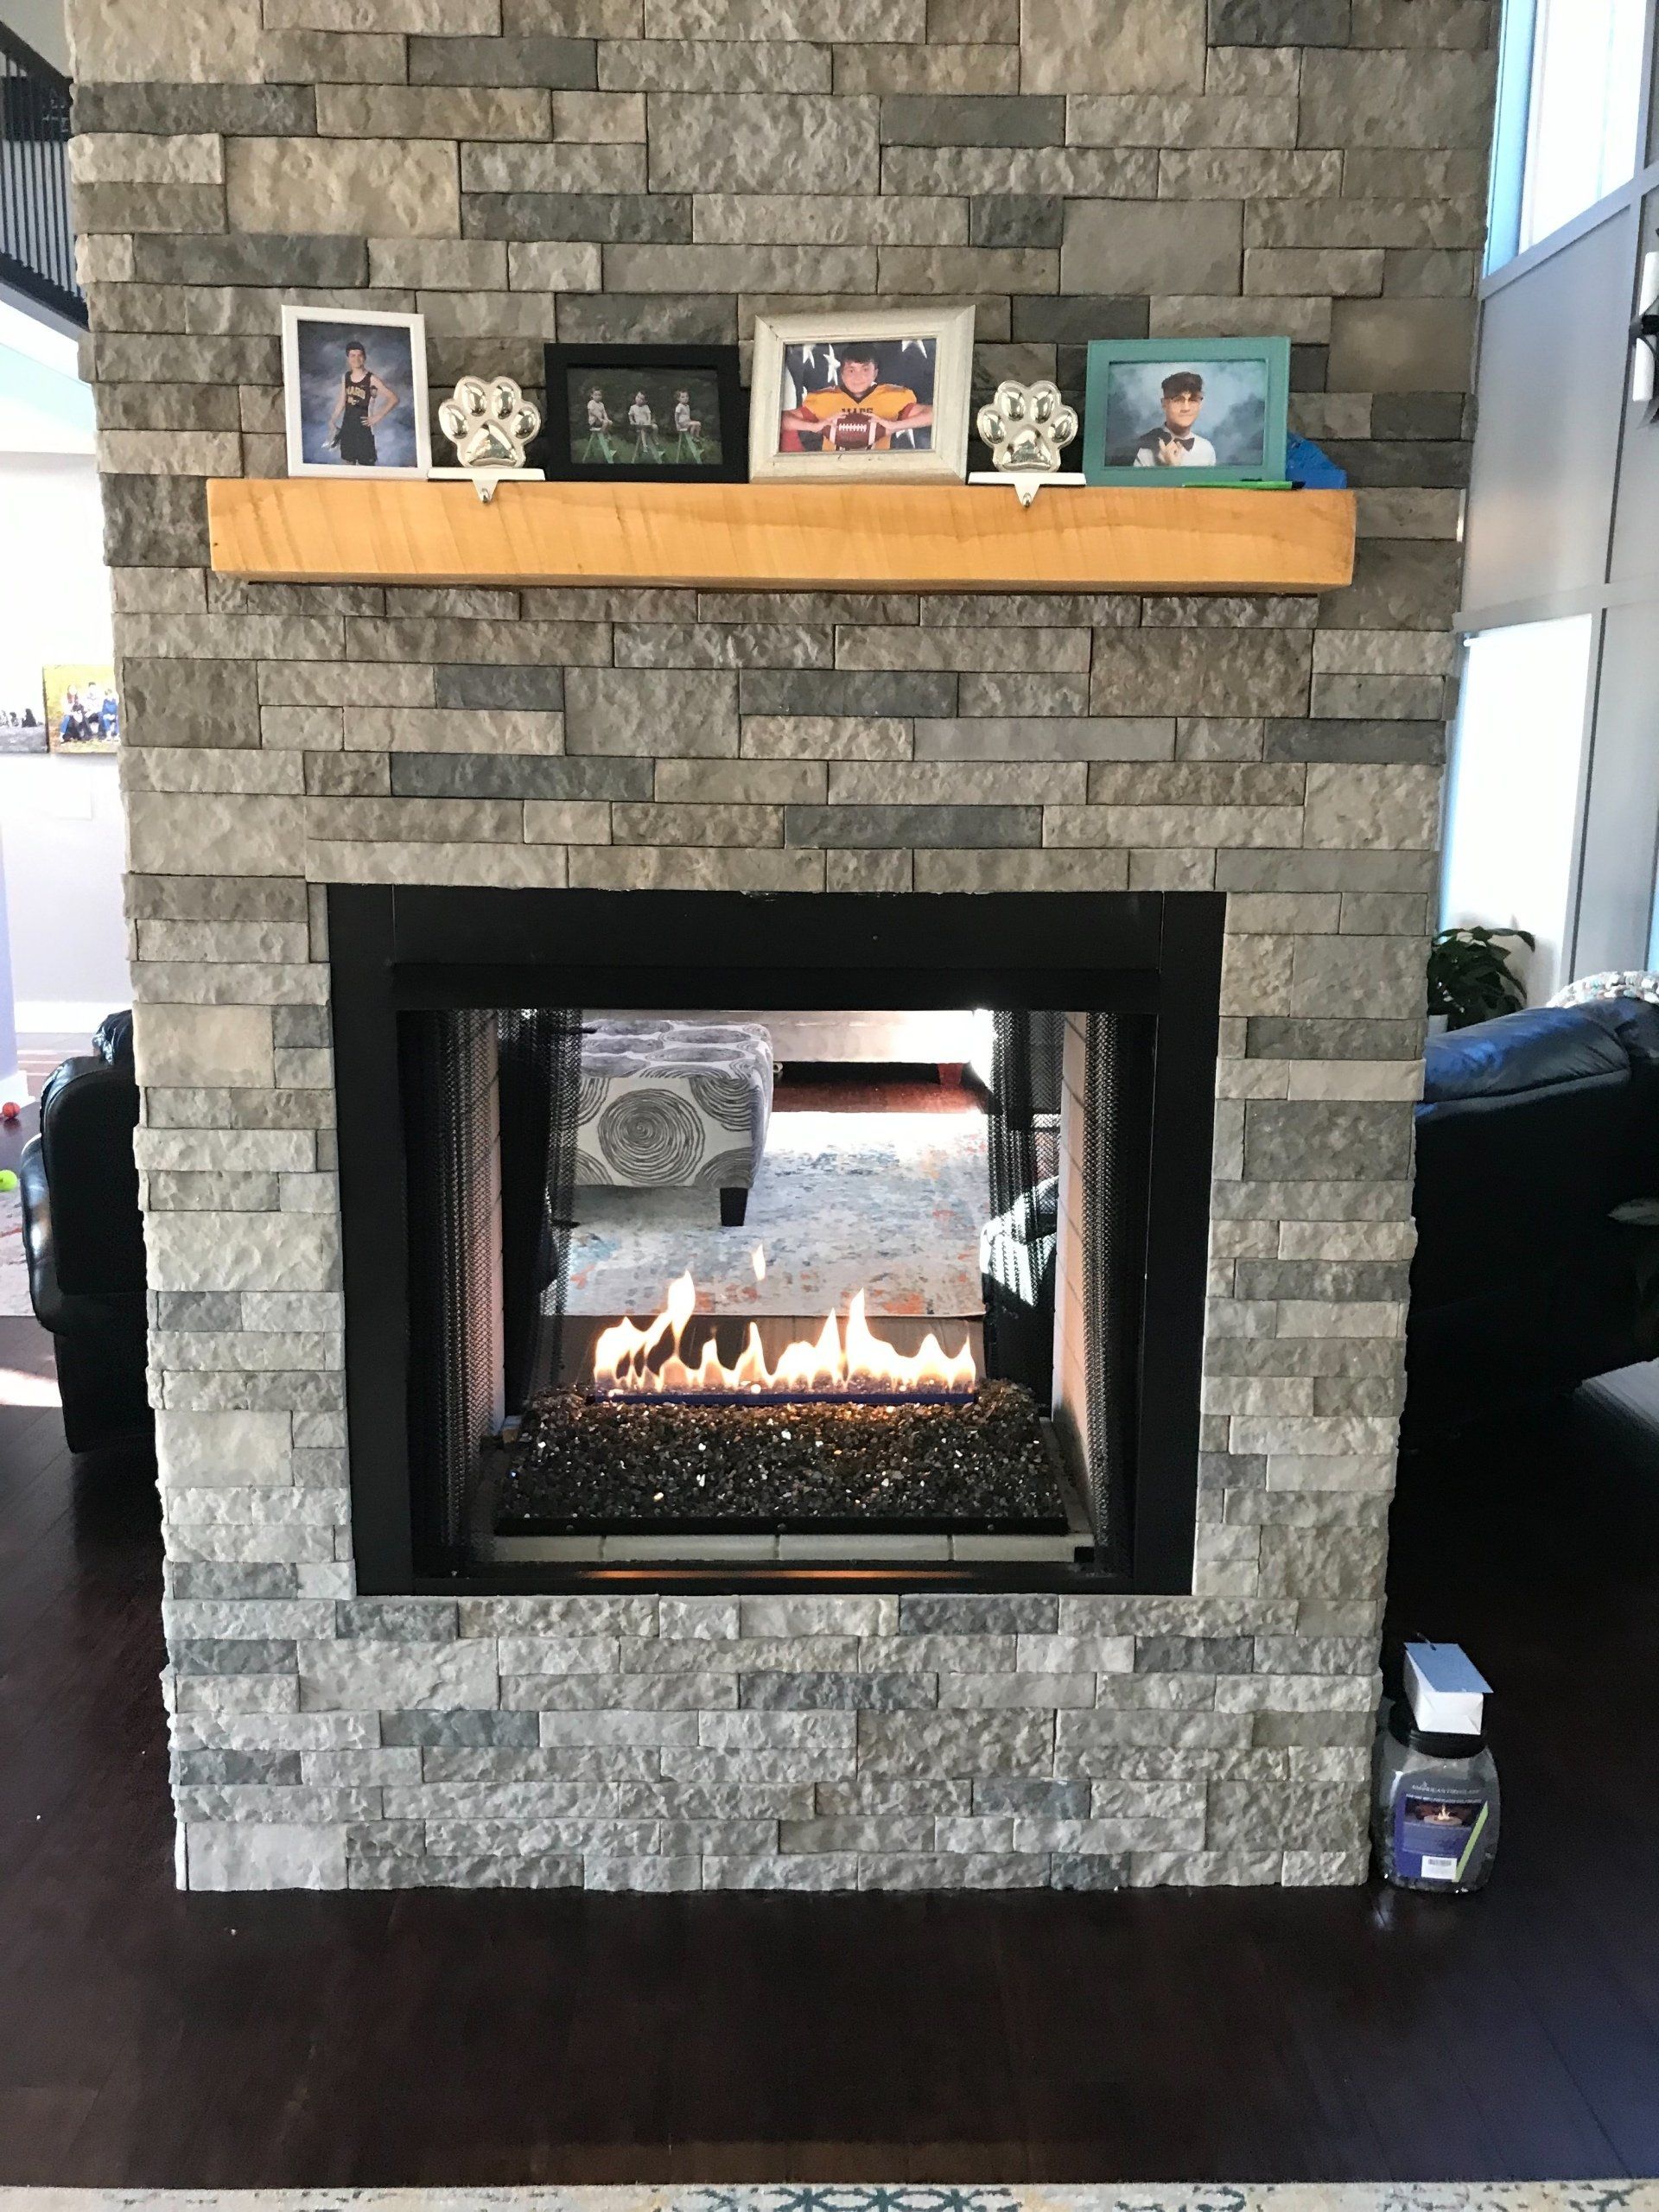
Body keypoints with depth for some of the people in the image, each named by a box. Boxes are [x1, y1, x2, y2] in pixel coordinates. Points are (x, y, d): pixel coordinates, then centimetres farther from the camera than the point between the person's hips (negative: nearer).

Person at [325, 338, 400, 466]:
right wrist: (332, 421, 16)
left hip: (363, 427, -6)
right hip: (347, 426, 6)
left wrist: (378, 417, -13)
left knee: (365, 465, -4)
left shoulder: (371, 379, -10)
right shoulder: (346, 377, 7)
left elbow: (393, 398, -12)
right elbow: (342, 402, 16)